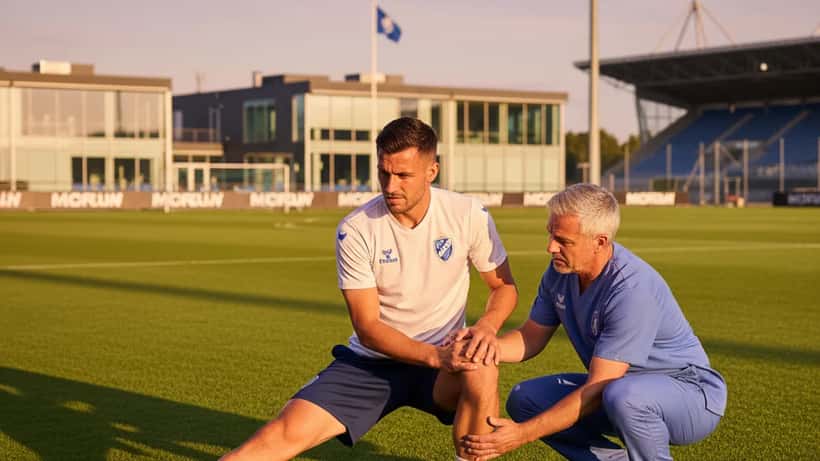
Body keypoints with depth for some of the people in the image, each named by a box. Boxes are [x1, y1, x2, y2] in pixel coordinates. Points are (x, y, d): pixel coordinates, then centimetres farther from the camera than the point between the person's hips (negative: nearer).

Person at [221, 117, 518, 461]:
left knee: (481, 372, -35)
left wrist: (487, 326, -20)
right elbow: (367, 327, -13)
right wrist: (435, 356, -27)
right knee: (289, 431, -19)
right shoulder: (355, 230, -14)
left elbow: (504, 286, 3)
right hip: (371, 361, 0)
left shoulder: (468, 215, -10)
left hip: (444, 358, 1)